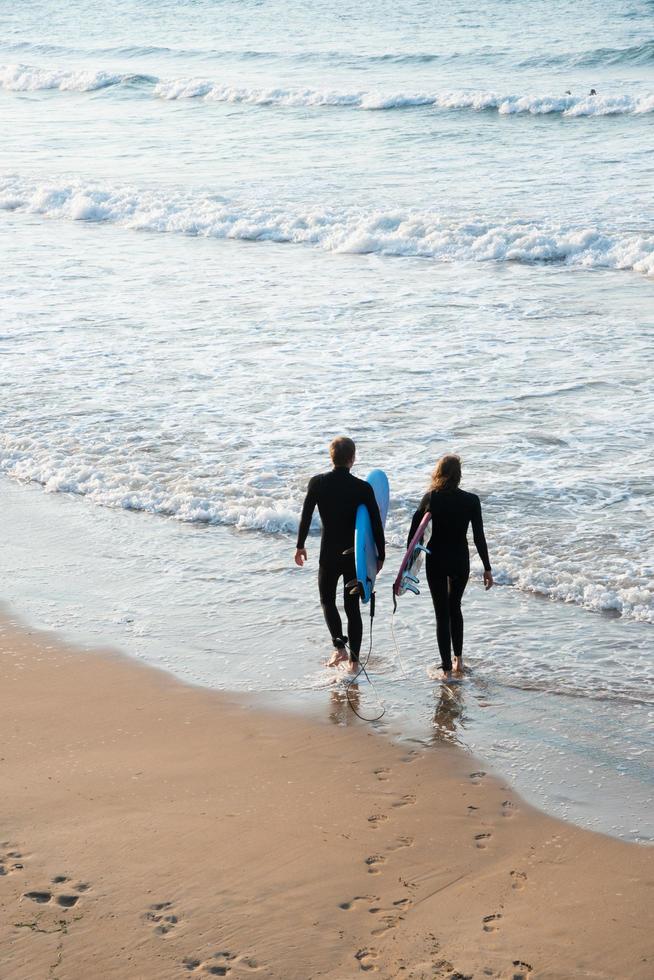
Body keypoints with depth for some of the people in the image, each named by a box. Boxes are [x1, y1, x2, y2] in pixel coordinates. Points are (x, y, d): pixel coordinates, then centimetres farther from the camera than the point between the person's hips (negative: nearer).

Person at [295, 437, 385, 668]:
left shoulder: (317, 483, -10)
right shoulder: (363, 488, -12)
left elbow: (306, 517, -4)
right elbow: (376, 525, -8)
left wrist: (300, 546, 10)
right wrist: (380, 556, 5)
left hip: (329, 555, -1)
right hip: (356, 554, 1)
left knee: (327, 600, 18)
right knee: (352, 606, 13)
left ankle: (339, 645, -4)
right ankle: (354, 660, 16)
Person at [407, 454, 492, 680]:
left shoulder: (430, 498, -9)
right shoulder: (471, 501, -10)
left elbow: (414, 530, -5)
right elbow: (479, 537, -7)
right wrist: (487, 568, 0)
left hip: (435, 561, -1)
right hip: (460, 562, 1)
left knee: (442, 613, 5)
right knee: (454, 608, 23)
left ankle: (446, 668, 5)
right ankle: (458, 659, 27)